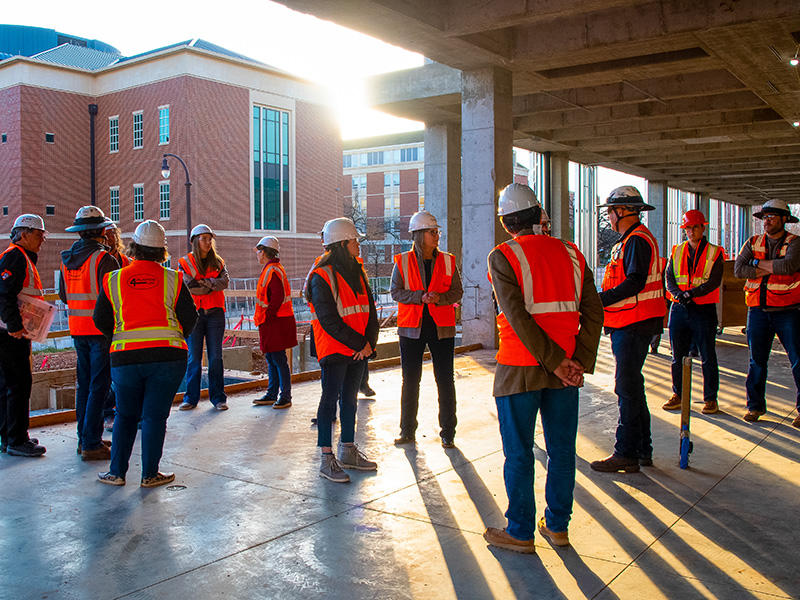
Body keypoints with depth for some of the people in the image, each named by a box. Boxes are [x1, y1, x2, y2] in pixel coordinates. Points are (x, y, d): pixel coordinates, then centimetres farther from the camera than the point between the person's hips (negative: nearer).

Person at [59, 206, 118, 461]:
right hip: (101, 330, -7)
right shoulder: (104, 259, -15)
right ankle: (91, 444, -1)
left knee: (85, 383, 16)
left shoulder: (66, 260, 8)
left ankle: (84, 438, 24)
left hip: (77, 329, 7)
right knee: (99, 386, -3)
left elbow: (64, 296, 16)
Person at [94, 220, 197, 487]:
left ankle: (117, 472, 19)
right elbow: (189, 318, 3)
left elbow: (101, 321, 9)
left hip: (124, 356, 1)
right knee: (155, 415, 6)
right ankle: (150, 474, 12)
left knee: (126, 415, 16)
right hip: (167, 355, -1)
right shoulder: (172, 279, 2)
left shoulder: (113, 280, 5)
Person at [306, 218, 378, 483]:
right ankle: (327, 459, 3)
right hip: (334, 350, -7)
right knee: (330, 399, -3)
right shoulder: (322, 277, -12)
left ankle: (348, 451, 25)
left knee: (350, 399, 14)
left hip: (359, 349, 7)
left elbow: (370, 311, 10)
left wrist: (369, 341, -4)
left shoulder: (357, 272, 12)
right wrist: (359, 343, -16)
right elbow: (329, 321, -18)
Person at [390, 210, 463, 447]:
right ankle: (407, 432, 19)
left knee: (445, 380, 2)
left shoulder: (447, 261, 4)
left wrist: (439, 298, -17)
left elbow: (457, 292, 3)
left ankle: (448, 433, 13)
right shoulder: (403, 262, 1)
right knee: (410, 380, 7)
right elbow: (396, 292, -3)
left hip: (441, 327, 1)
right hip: (411, 328, 0)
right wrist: (420, 297, -17)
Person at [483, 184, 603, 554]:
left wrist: (555, 361, -13)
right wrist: (580, 362, -2)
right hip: (565, 370, 5)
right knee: (562, 449, 13)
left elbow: (518, 317, -17)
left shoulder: (503, 257, -8)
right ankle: (557, 526, 25)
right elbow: (592, 312, 1)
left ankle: (520, 532, 16)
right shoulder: (571, 254, 6)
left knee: (518, 453, 6)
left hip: (520, 369, -4)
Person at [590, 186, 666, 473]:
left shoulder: (637, 239, -14)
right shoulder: (629, 240, 19)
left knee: (627, 387, -7)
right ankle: (642, 449, 23)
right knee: (631, 385, 15)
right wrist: (602, 301, 14)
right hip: (628, 323, 11)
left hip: (634, 325, -11)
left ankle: (626, 454, -1)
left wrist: (599, 300, -24)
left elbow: (634, 283, -24)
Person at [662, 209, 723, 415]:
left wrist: (692, 293, -22)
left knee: (708, 357, 1)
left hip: (704, 310, -3)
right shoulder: (677, 252, 10)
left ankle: (710, 398, 11)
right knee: (678, 356, 9)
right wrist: (678, 294, -18)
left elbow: (714, 282, -10)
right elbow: (669, 277, 1)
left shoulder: (714, 253, 1)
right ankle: (678, 395, 20)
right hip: (679, 309, 3)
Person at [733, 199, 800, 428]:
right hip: (758, 311, 3)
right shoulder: (753, 243, 8)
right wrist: (772, 269, -12)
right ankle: (755, 406, 17)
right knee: (757, 361, 7)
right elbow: (739, 269, -7)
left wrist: (758, 263, -11)